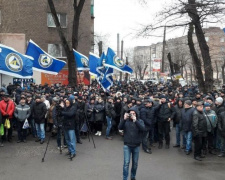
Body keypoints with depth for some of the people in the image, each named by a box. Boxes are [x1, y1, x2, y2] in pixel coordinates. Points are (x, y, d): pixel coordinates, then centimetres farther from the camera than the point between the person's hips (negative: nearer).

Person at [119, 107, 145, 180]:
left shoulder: (140, 121, -2)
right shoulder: (126, 121, -1)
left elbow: (143, 129, -20)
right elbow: (120, 127, -15)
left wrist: (135, 121, -29)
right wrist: (124, 119, -27)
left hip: (136, 146, 1)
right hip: (127, 145, -1)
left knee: (135, 163, 13)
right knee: (126, 162, -6)